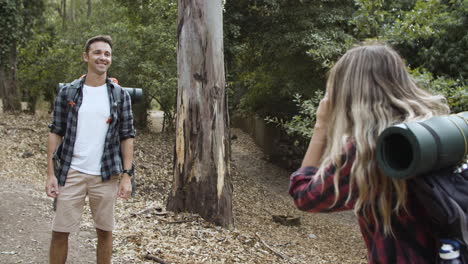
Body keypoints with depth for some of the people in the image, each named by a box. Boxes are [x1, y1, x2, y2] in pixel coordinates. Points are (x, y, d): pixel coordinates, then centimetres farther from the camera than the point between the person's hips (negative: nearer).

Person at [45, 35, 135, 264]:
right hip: (71, 173, 0)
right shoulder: (67, 93, 2)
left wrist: (126, 175, -4)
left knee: (105, 231, 9)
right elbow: (56, 133, 3)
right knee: (59, 231, 4)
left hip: (106, 175, 0)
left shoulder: (120, 95, 2)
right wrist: (50, 173, -3)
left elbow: (127, 137, 3)